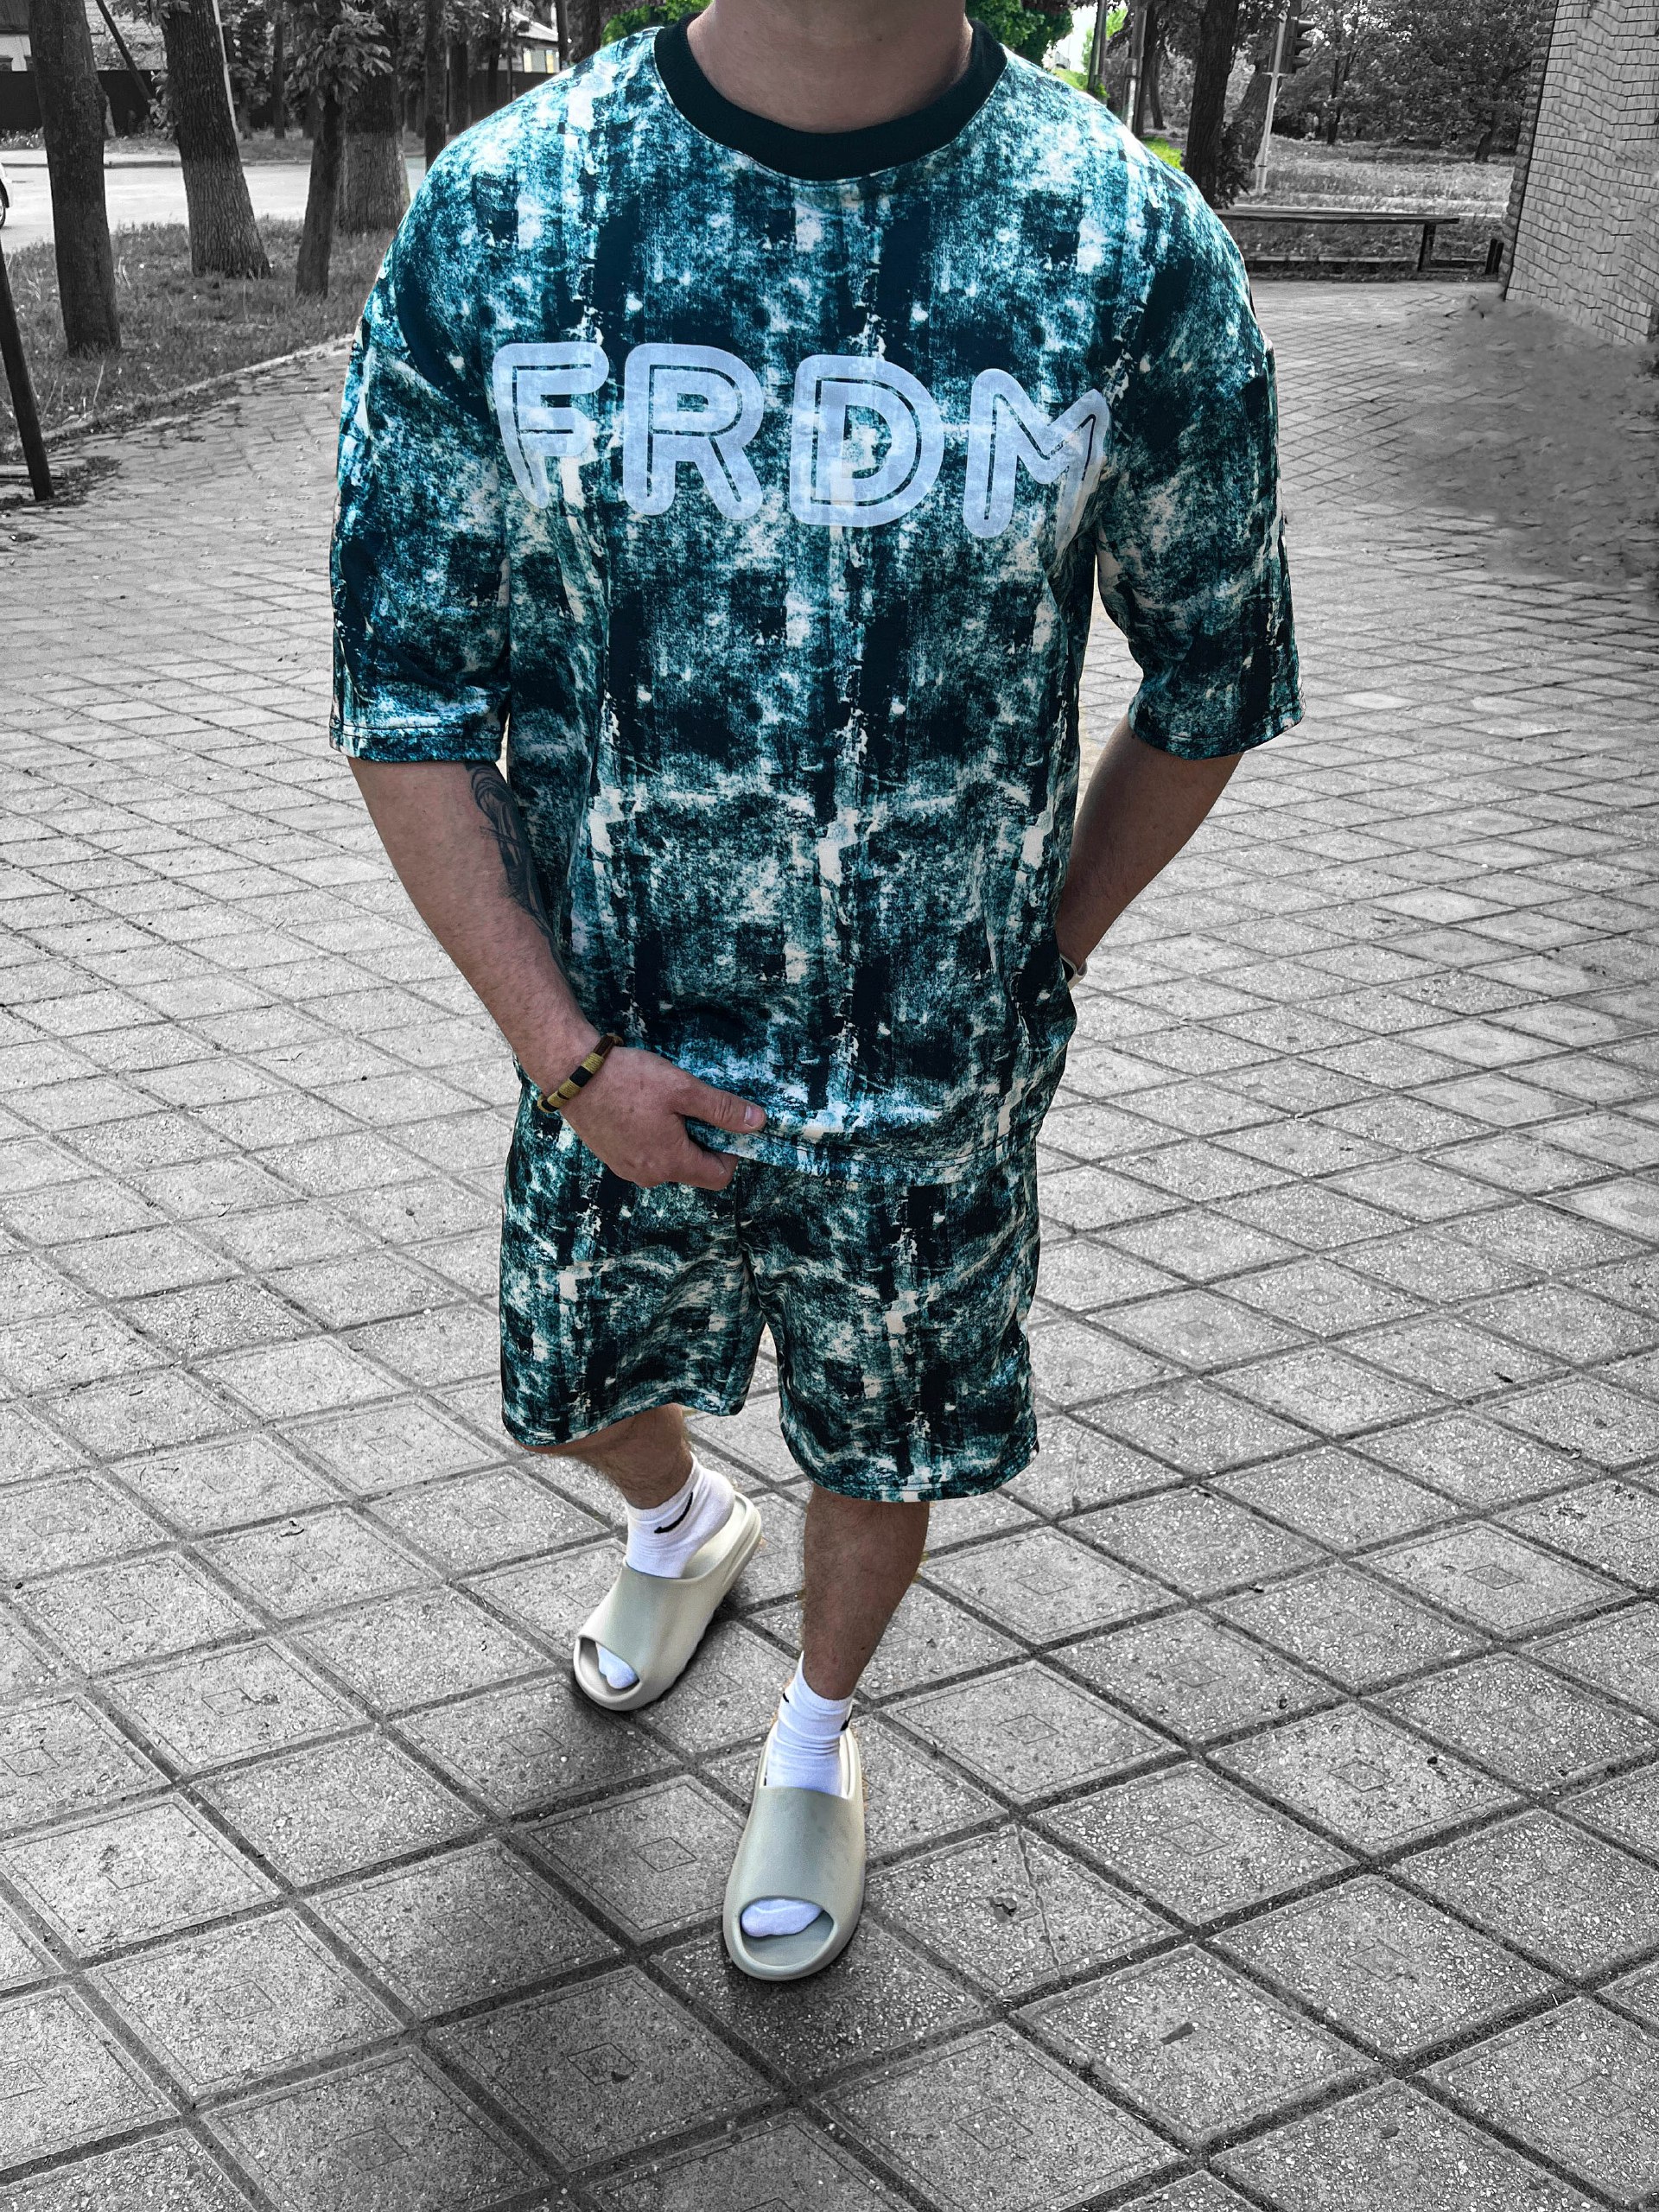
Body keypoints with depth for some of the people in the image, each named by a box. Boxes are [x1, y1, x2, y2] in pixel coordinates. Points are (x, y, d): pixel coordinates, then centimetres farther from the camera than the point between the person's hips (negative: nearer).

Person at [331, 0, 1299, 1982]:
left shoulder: (1137, 254, -16)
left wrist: (1046, 962, 6)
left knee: (878, 1462, 19)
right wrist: (564, 1050, -11)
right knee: (581, 1398, 25)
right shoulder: (494, 219, -14)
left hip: (935, 1094, -1)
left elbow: (1211, 677, -1)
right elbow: (402, 689, -8)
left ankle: (817, 1744, 51)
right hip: (620, 1069, 2)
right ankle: (682, 1530, 62)